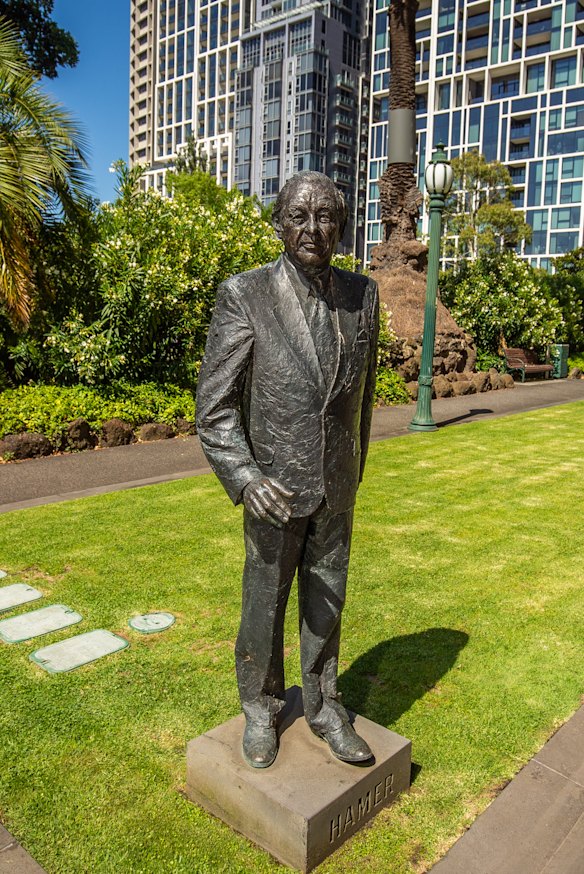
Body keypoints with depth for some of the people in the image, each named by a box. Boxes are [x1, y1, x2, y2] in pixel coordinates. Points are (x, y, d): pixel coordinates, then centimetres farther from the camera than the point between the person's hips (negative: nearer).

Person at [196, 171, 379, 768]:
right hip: (274, 486, -3)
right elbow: (214, 407, -12)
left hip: (336, 488, 4)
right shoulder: (244, 296, -13)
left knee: (325, 604, 17)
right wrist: (245, 479, -25)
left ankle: (322, 708, 38)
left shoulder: (362, 295, 0)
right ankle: (260, 710, 38)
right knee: (264, 606, 14)